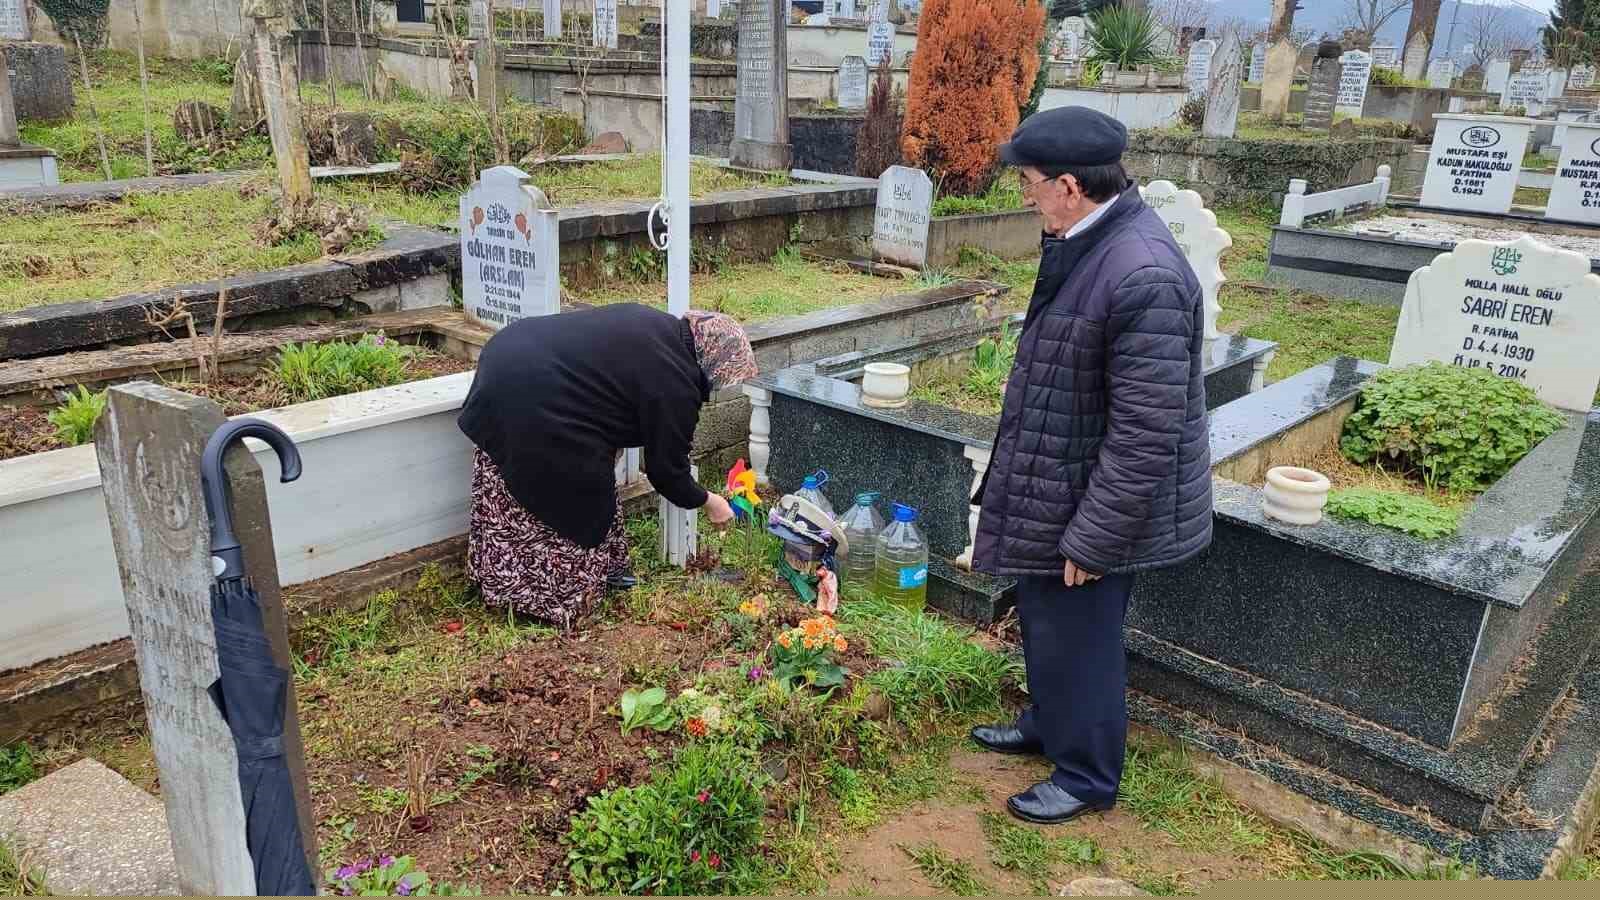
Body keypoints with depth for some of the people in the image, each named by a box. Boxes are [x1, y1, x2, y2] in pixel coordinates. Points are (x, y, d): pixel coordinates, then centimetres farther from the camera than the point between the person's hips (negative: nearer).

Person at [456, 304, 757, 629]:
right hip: (530, 404, -10)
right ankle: (556, 597, 17)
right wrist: (707, 501, 16)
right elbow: (667, 469, -1)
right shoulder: (674, 384, -10)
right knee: (572, 503, 6)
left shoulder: (655, 325, 15)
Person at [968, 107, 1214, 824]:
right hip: (1058, 487, 9)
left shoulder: (1144, 278, -30)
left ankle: (1088, 777, 32)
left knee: (1077, 637, 9)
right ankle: (1046, 726, 48)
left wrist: (1093, 540, -21)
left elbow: (1146, 436, -28)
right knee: (1042, 620, 24)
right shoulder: (1085, 241, 2)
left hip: (1099, 503, -9)